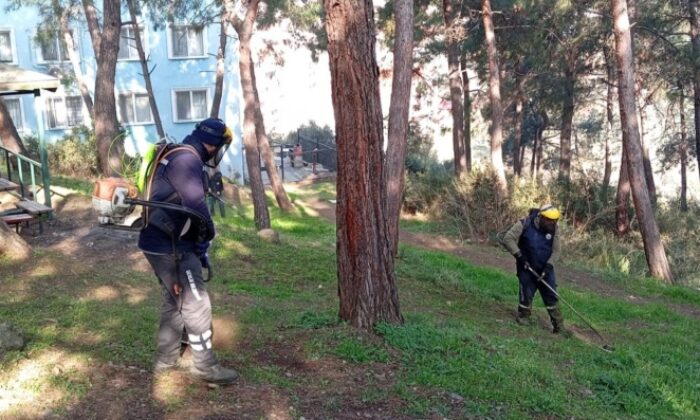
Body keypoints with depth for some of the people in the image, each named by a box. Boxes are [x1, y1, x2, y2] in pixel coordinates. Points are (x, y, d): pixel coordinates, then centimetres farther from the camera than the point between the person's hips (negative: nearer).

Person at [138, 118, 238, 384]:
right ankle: (205, 366, 8)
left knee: (174, 301, 20)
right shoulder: (187, 159, -17)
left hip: (161, 243, 11)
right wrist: (208, 232, -8)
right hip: (170, 247, -11)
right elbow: (196, 206, -27)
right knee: (196, 304, -2)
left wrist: (198, 239, 14)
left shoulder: (179, 157, 17)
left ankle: (166, 359, 30)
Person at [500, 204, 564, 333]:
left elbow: (556, 250, -2)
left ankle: (559, 326, 10)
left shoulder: (553, 229, -6)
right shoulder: (524, 224, -18)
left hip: (545, 269, 3)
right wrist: (519, 255, -24)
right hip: (527, 268, -3)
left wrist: (549, 265, -16)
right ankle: (523, 317, 23)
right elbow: (507, 239, -19)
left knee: (551, 295, 3)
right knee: (526, 294, -1)